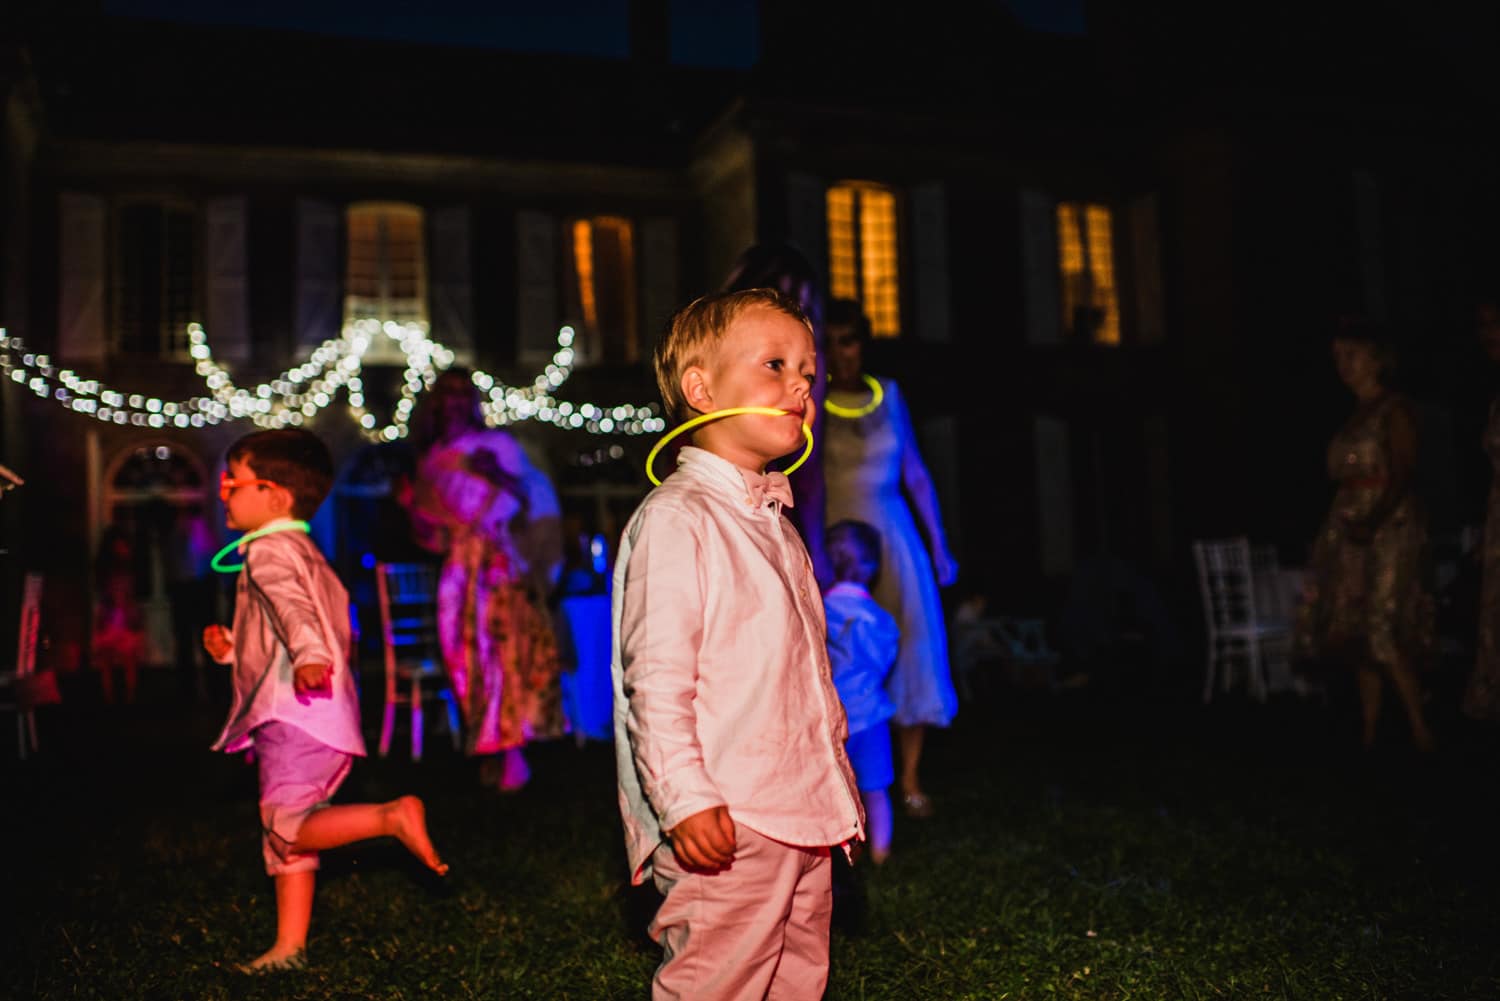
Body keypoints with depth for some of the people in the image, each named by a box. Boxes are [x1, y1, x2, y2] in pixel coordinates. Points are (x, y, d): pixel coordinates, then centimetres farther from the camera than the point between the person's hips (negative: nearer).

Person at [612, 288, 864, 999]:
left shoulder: (775, 526, 17)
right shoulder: (675, 518, -12)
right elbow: (656, 677, -18)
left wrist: (837, 784, 22)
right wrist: (684, 799, -23)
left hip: (805, 818, 9)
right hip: (724, 829, -9)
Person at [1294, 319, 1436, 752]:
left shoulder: (1394, 410, -5)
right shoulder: (1355, 416, 17)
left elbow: (1402, 476, -14)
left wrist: (1373, 522, -26)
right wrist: (1344, 524, 8)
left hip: (1387, 529, -8)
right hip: (1350, 533, 8)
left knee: (1381, 632, -13)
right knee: (1358, 634, 6)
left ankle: (1421, 732, -7)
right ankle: (1368, 732, 10)